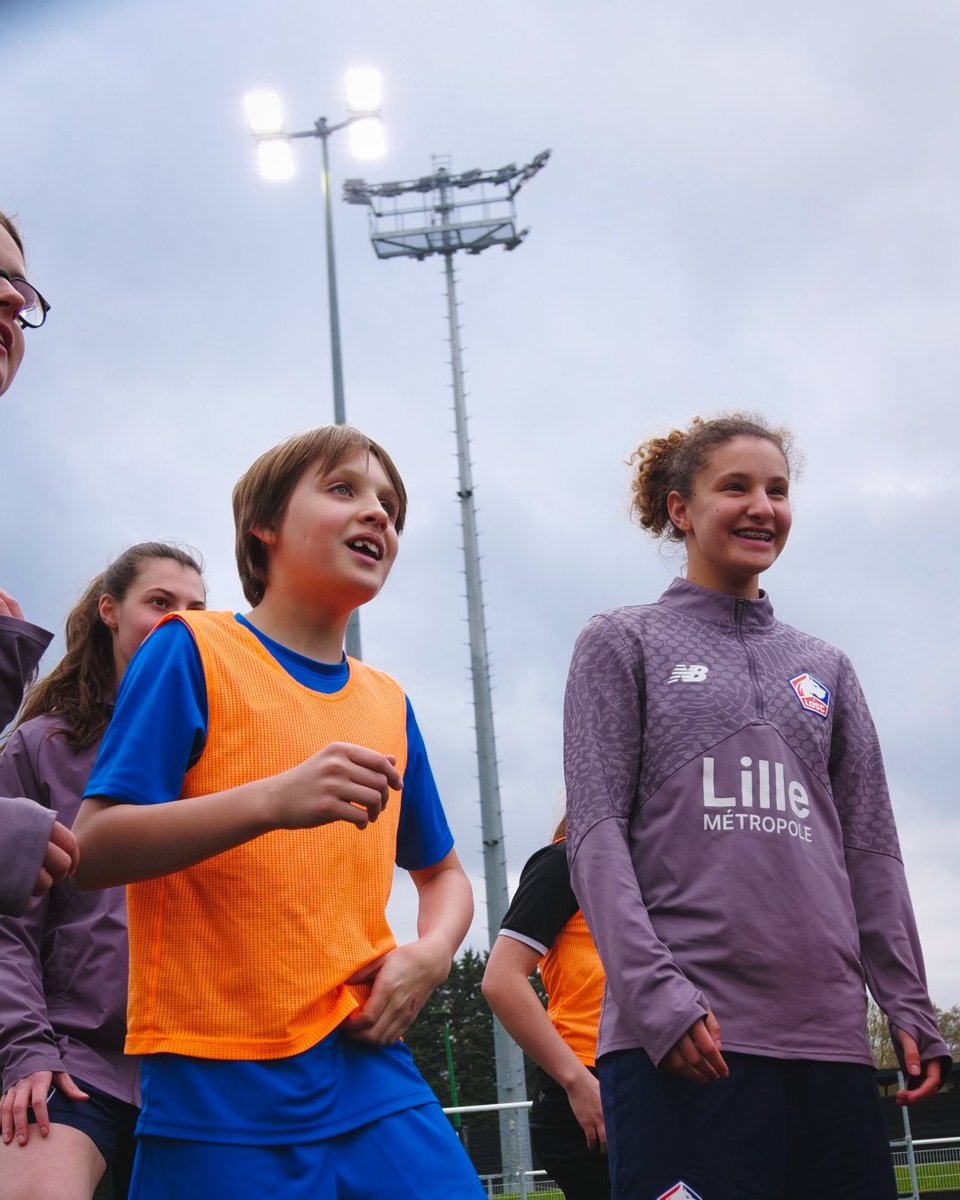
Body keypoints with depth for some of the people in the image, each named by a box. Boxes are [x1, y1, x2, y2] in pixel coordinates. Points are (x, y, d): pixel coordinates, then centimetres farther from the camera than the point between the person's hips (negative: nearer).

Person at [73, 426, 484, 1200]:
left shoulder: (389, 705, 14)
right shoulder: (192, 652, -1)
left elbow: (442, 873, 26)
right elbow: (94, 851, -9)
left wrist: (429, 954, 3)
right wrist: (273, 800, -23)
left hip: (368, 1069, 5)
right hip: (218, 1084, -4)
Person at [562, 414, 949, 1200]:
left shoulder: (825, 669, 21)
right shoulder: (623, 645, 9)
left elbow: (871, 849, 18)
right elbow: (597, 832, -2)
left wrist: (911, 1008, 8)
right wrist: (655, 992, -14)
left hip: (829, 1034, 4)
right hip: (686, 1038, -4)